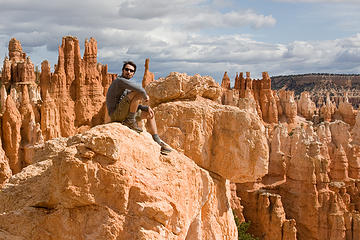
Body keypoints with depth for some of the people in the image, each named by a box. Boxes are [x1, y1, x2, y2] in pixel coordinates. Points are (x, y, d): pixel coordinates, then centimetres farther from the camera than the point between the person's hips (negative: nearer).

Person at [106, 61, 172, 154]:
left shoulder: (127, 84, 20)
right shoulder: (120, 80, -12)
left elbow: (134, 105, 22)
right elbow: (140, 90, -26)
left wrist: (146, 107, 7)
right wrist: (145, 96, -5)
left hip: (124, 113, 10)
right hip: (116, 113, -10)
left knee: (150, 114, 15)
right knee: (138, 93, -24)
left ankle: (157, 142, 13)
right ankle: (130, 121, -16)